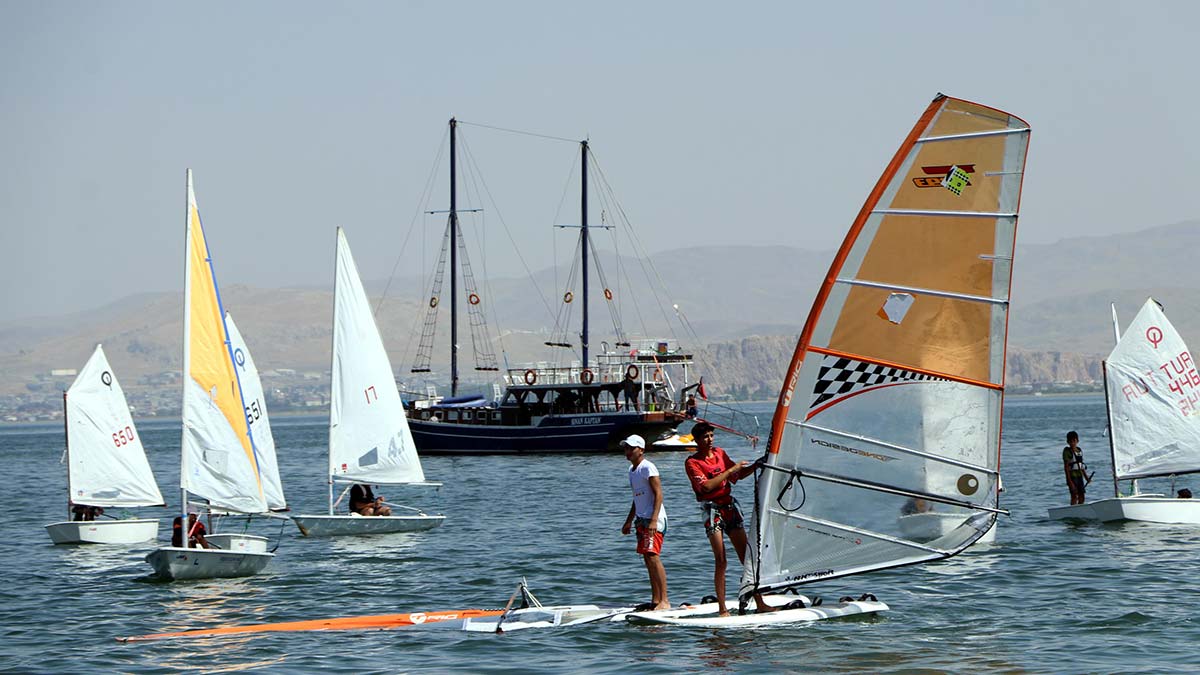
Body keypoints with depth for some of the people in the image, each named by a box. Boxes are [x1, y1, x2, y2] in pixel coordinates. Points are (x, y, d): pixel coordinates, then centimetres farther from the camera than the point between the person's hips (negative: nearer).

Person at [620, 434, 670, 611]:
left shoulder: (647, 468, -11)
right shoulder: (632, 469, 17)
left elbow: (658, 494, -18)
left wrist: (653, 520, -26)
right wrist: (629, 521, 27)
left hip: (653, 519, -10)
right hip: (642, 520, 10)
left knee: (652, 557, -16)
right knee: (648, 560, 10)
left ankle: (664, 601, -18)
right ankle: (655, 600, 14)